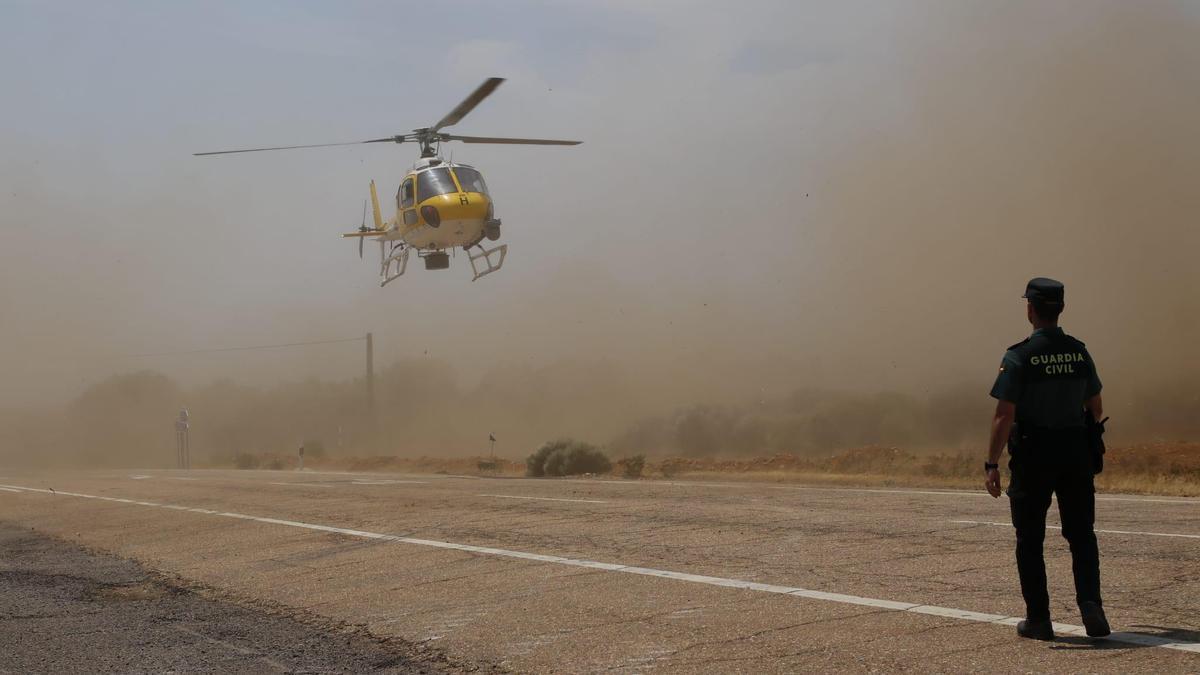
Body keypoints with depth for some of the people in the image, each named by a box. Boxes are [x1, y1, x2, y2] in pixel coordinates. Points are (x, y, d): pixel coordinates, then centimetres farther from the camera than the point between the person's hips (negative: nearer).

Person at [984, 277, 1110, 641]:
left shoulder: (1019, 356, -12)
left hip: (1033, 456, -4)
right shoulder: (1079, 352, 4)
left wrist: (992, 465, -12)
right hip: (1076, 455, 4)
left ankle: (1038, 618, 9)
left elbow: (1004, 416, -16)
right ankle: (1090, 603, -8)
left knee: (1030, 540, 7)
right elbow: (1096, 409, 12)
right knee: (1081, 535, 11)